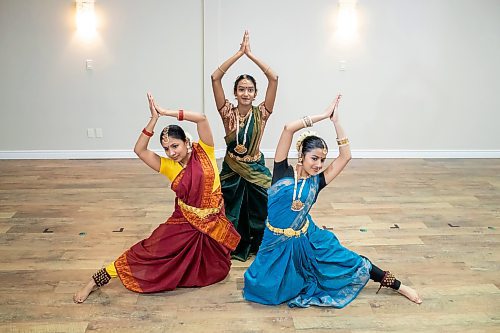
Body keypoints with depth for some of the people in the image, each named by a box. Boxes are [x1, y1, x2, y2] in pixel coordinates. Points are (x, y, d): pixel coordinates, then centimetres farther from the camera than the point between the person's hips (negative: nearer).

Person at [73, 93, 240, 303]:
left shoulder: (203, 152, -8)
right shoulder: (169, 166, -4)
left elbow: (201, 119, -21)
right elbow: (139, 150, -15)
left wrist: (167, 112, -20)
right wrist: (154, 119, -19)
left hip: (213, 223, 0)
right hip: (184, 222, 0)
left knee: (216, 272, 10)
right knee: (150, 251, -7)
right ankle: (96, 281, 2)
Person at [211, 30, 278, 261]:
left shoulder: (261, 113, -6)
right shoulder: (228, 113, -7)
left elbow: (274, 78, -16)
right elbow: (215, 78, -17)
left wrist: (250, 54, -17)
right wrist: (239, 53, -19)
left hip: (256, 170, 0)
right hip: (231, 171, 0)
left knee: (261, 212, 8)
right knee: (231, 214, 12)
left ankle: (260, 247, 32)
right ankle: (236, 248, 34)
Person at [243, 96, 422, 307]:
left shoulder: (316, 182, -2)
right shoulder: (283, 172, -11)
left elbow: (345, 156, -6)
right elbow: (289, 128, -22)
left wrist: (336, 121, -10)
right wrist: (324, 115, -18)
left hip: (306, 239, 2)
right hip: (277, 242, -2)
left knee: (352, 263, 4)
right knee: (262, 290, -9)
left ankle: (397, 286, 23)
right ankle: (293, 277, 21)